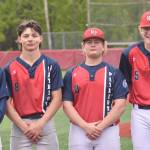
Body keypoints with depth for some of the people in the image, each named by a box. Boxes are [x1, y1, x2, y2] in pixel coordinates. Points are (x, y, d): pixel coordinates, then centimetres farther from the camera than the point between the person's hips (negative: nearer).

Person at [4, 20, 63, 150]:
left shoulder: (52, 66, 4)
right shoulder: (10, 69, 4)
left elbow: (57, 98, 0)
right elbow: (7, 102, 0)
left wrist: (40, 124, -10)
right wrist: (24, 127, -10)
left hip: (45, 123, 0)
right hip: (20, 126, 0)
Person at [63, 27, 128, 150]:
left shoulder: (114, 73, 4)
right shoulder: (71, 74, 8)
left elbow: (120, 105, -3)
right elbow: (67, 105, 2)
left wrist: (101, 126, -13)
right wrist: (85, 126, -11)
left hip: (108, 131, -1)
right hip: (79, 131, 1)